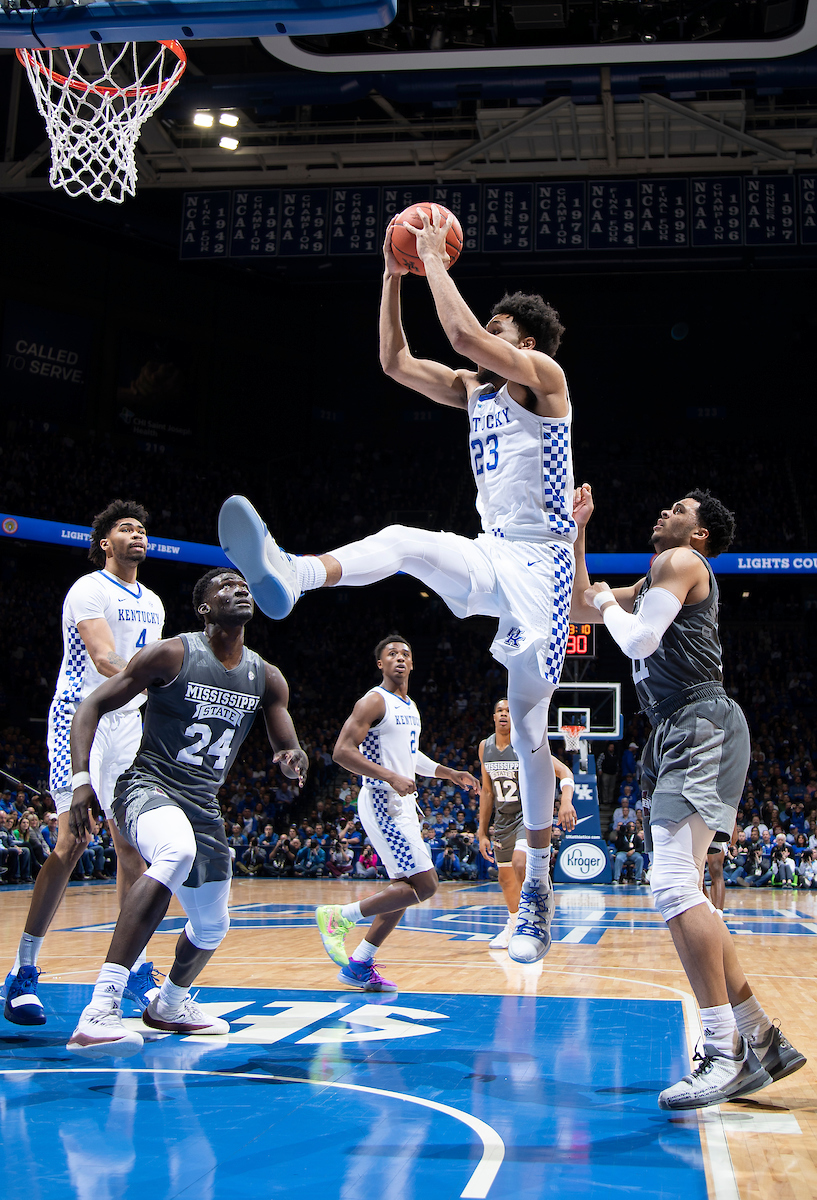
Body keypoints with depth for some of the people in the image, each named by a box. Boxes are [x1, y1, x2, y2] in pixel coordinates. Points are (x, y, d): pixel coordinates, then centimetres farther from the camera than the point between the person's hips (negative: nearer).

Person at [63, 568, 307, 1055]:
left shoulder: (266, 678, 4)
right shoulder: (173, 654, -11)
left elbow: (287, 745, 9)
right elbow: (92, 707, -8)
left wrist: (293, 757, -17)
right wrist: (82, 780, -21)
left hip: (205, 804, 7)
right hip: (148, 786, -7)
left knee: (212, 926, 17)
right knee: (177, 852, -40)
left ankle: (169, 1004, 50)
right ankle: (101, 1007, -43)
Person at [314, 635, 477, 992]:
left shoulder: (410, 706, 17)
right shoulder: (374, 701, -11)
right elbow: (342, 751, -19)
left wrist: (449, 773, 22)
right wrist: (391, 777, -25)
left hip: (402, 806, 10)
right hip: (382, 804, -10)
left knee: (406, 888, 9)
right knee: (424, 885, -14)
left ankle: (359, 965, 14)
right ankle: (338, 916, -7)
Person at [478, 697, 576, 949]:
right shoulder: (485, 747, 1)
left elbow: (564, 772, -21)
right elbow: (487, 791, 9)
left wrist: (566, 801, -39)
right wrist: (482, 833, 8)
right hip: (503, 819, 6)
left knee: (520, 864, -28)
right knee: (505, 878, 15)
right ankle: (514, 923, 39)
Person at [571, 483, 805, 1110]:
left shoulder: (679, 561, -1)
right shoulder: (655, 579, 27)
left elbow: (639, 639, -14)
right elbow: (579, 606, 32)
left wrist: (609, 600, 5)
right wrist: (575, 532, 26)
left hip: (702, 727, -11)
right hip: (677, 736, 11)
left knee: (676, 887, -21)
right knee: (682, 894, 9)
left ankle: (726, 1054, -20)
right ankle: (761, 1040, 12)